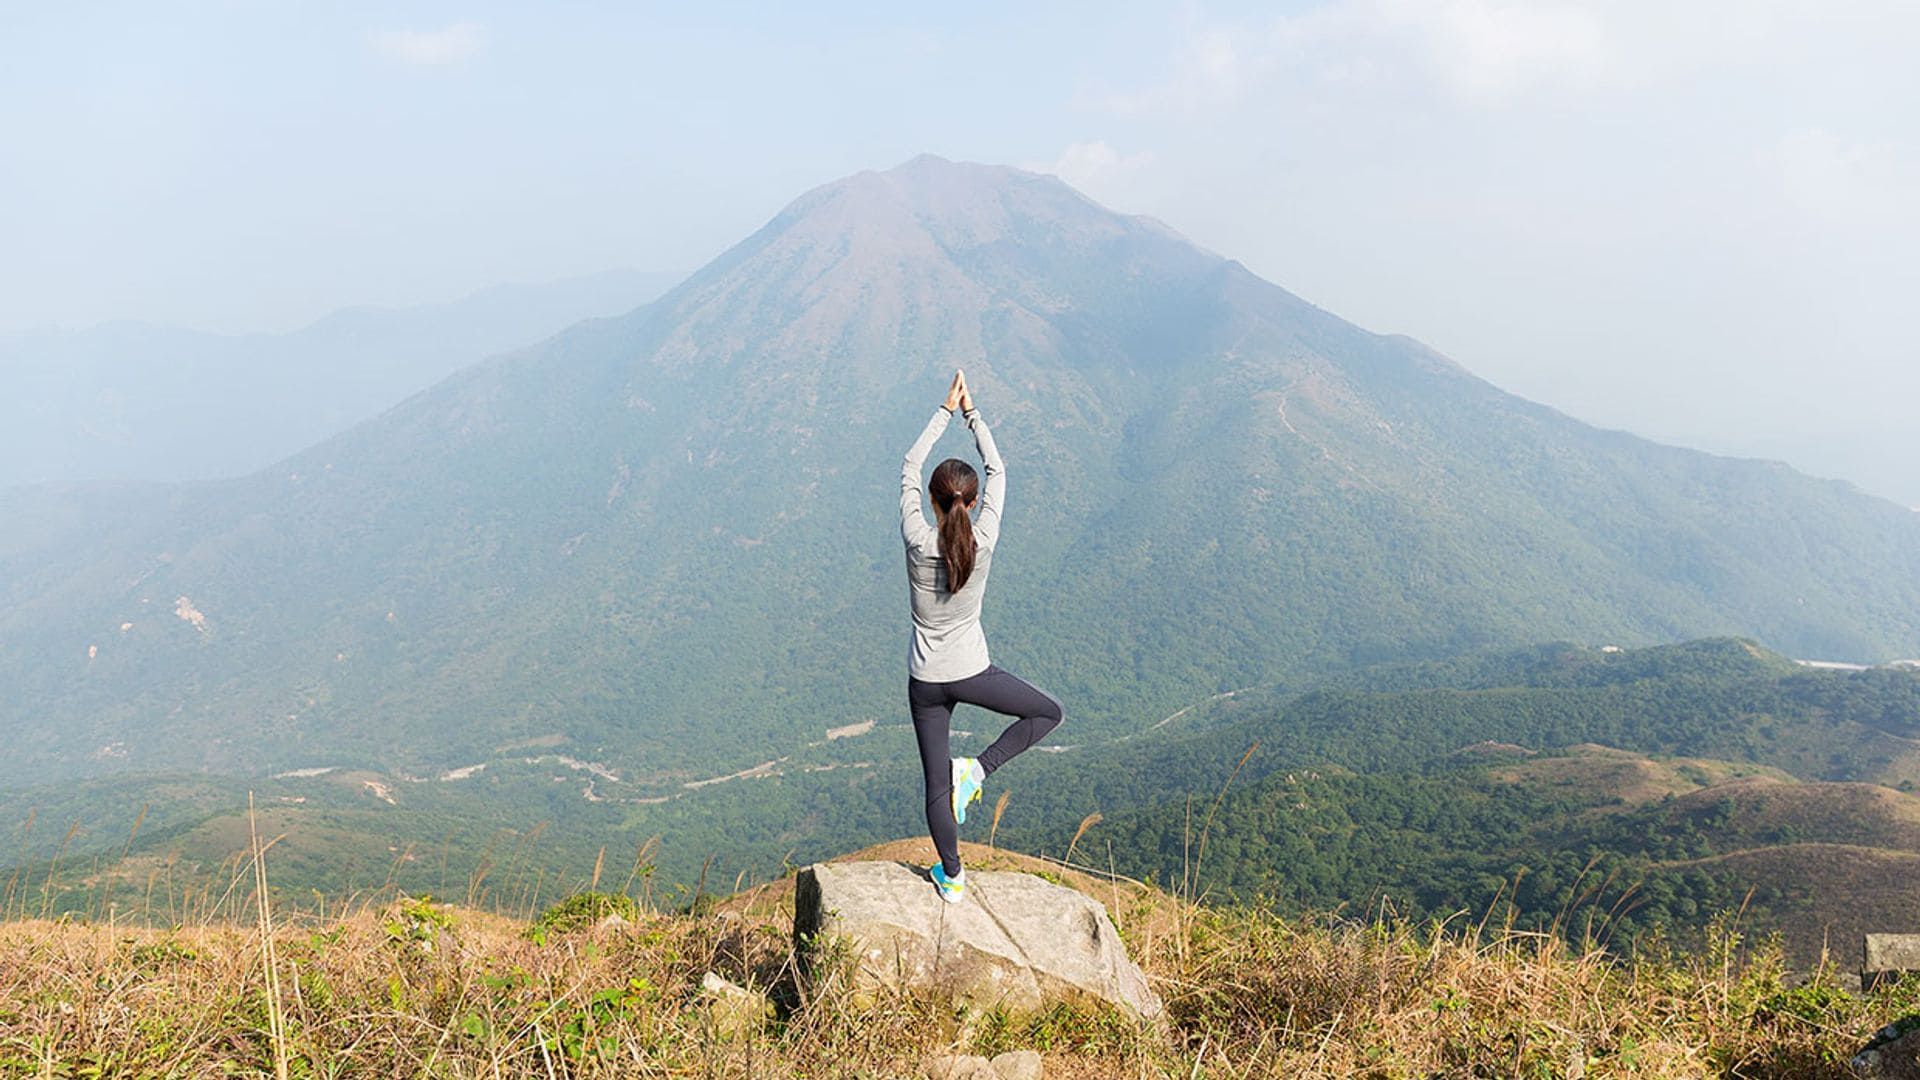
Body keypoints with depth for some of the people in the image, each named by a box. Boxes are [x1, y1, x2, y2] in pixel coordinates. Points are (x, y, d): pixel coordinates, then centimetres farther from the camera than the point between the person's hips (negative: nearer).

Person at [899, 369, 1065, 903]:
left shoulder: (917, 541, -16)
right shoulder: (982, 542, -15)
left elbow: (909, 466, -3)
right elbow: (997, 469, -1)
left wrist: (945, 411, 3)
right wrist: (971, 412, 4)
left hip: (925, 680, 2)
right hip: (970, 672, -1)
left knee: (936, 784, 14)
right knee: (1050, 712, 21)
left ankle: (951, 877, 28)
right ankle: (978, 769, 5)